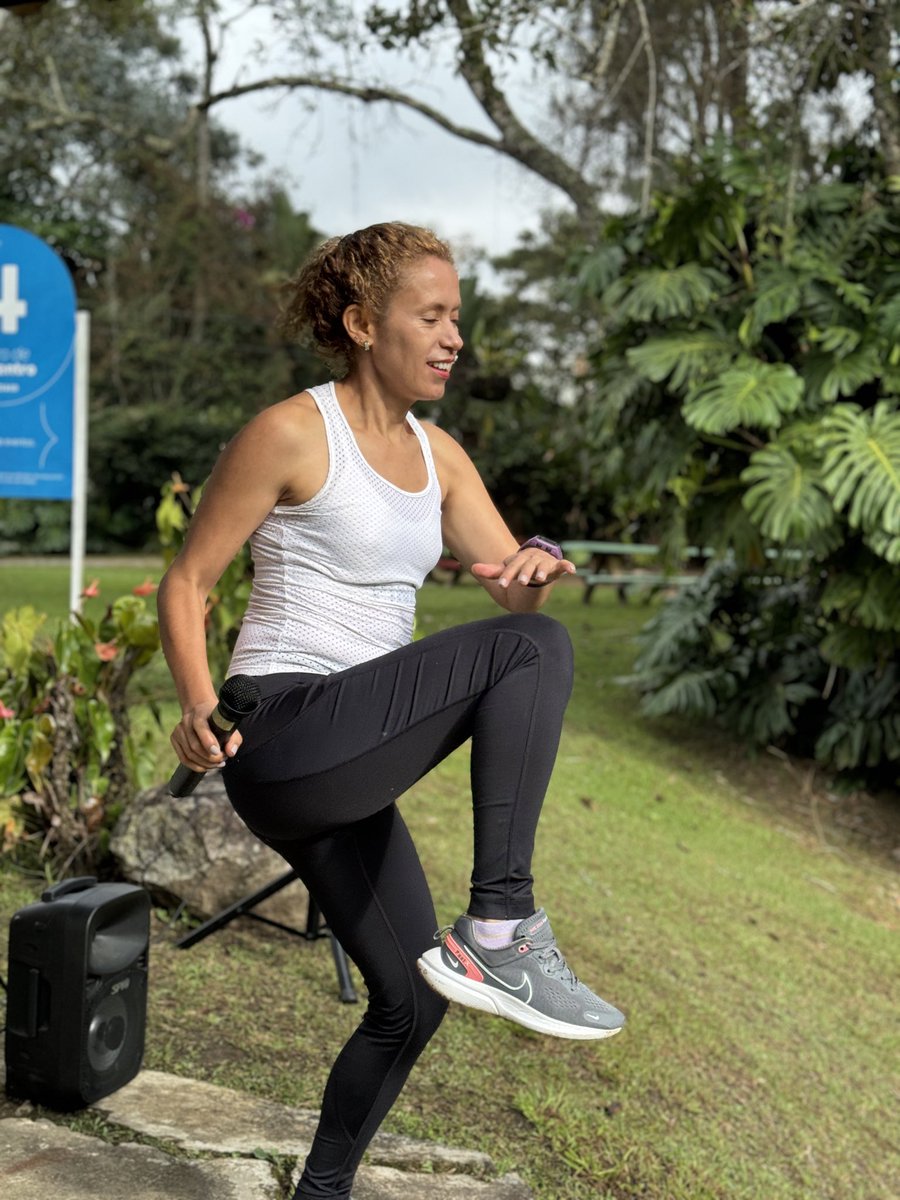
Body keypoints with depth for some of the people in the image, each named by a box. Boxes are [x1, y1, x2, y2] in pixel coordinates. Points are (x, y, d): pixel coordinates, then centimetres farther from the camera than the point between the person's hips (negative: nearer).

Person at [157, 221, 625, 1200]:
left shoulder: (436, 455, 13)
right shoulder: (291, 432, -8)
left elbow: (510, 583, 13)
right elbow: (185, 582, -6)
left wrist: (541, 567, -12)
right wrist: (197, 707, -22)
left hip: (344, 775, 8)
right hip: (283, 740, -8)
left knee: (410, 1002, 15)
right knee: (532, 649, -23)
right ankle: (500, 927, -22)